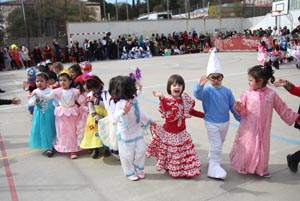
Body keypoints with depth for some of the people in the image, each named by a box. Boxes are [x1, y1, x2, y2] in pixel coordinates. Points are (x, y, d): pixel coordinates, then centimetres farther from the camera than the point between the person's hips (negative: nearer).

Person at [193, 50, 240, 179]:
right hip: (212, 123, -5)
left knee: (219, 145, 22)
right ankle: (214, 168, 6)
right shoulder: (207, 90, -16)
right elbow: (198, 95, -39)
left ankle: (211, 159, 44)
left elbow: (233, 106, 6)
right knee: (216, 146, -4)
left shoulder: (227, 91, -3)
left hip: (225, 122, 5)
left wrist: (241, 119, 11)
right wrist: (199, 86, -60)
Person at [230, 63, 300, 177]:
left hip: (263, 129, 1)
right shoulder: (248, 93, -8)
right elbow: (242, 110, -5)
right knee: (246, 148, 7)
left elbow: (282, 109, 6)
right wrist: (238, 108, -27)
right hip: (248, 129, -1)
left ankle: (260, 169, 33)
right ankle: (242, 167, 29)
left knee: (261, 148, 12)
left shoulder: (272, 94, -6)